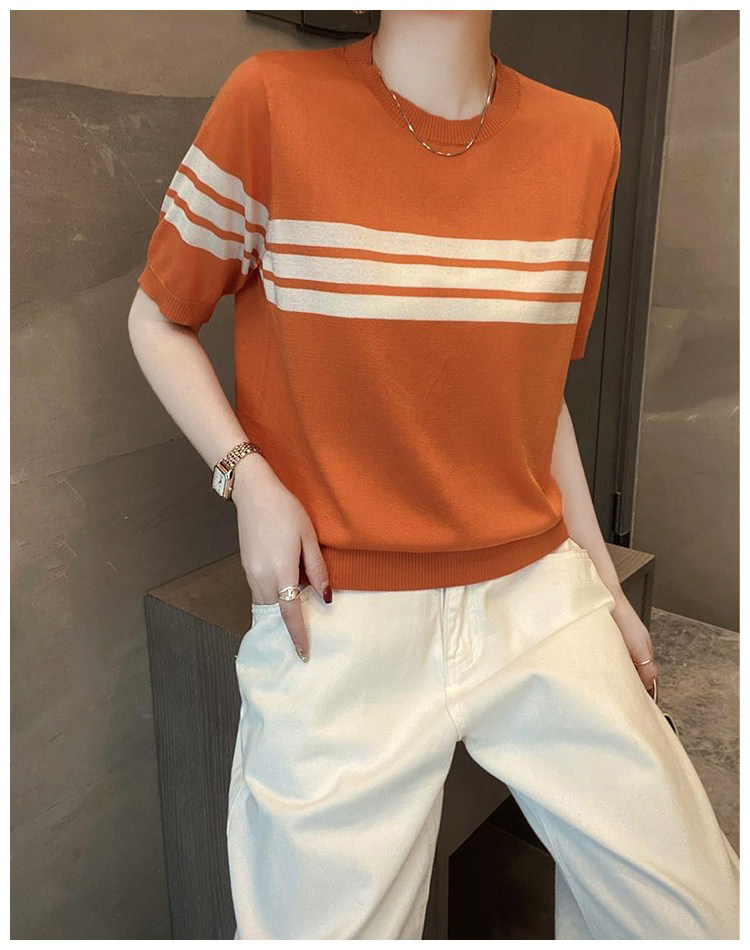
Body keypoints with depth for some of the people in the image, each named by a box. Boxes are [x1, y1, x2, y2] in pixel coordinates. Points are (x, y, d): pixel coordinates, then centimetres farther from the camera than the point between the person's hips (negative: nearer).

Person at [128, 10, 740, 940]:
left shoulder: (584, 138, 5)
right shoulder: (272, 102, -7)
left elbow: (535, 391, 11)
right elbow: (158, 318, 3)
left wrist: (604, 581, 13)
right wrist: (248, 478, -13)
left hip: (540, 592, 4)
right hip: (341, 616, -3)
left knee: (697, 911, 11)